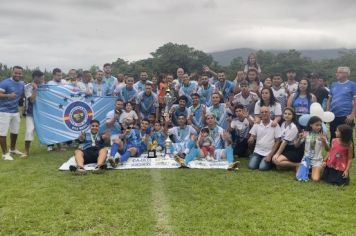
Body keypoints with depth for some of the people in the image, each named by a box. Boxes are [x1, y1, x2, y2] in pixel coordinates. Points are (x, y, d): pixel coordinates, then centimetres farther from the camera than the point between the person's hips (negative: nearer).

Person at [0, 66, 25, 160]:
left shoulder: (22, 83, 7)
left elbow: (22, 95, 20)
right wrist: (8, 95, -38)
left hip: (15, 111, 7)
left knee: (15, 131, 17)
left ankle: (13, 149, 36)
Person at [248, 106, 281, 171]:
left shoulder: (275, 125, -5)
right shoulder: (256, 124, 2)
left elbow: (277, 142, -3)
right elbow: (252, 138, 6)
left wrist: (270, 155, -9)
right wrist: (251, 140, -21)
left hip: (268, 153, -2)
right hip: (257, 151, 2)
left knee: (262, 167, -20)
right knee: (251, 166, -16)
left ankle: (270, 162, 11)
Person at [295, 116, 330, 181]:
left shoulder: (322, 135, -5)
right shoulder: (306, 134, -4)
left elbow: (327, 149, -7)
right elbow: (296, 146, -2)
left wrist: (324, 142, -27)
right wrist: (299, 138, -23)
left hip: (317, 160, -1)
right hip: (306, 158, 1)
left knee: (315, 179, -19)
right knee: (300, 178, -12)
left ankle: (318, 170, 14)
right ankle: (308, 169, 19)